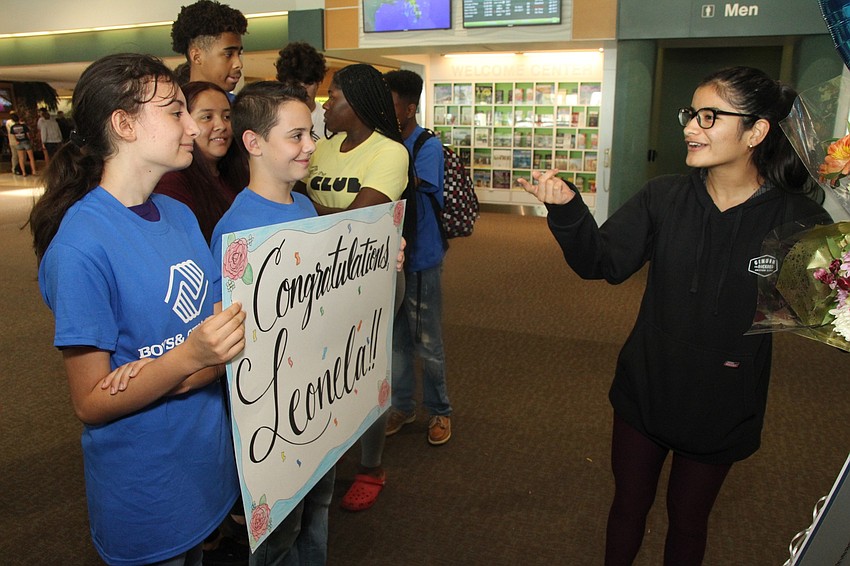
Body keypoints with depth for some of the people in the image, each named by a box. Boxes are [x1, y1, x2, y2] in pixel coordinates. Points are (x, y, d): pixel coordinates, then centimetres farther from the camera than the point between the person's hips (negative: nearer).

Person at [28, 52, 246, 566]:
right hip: (144, 490, -6)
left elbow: (224, 324, -1)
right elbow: (91, 403, -18)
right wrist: (187, 358, -34)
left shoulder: (179, 215, 0)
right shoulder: (81, 244, -22)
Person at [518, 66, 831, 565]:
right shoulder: (664, 197, -10)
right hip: (645, 392, 2)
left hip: (720, 410, -1)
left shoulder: (798, 219, -14)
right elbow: (604, 262, -16)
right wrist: (567, 209, -33)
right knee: (628, 506, 21)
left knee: (688, 522, 22)